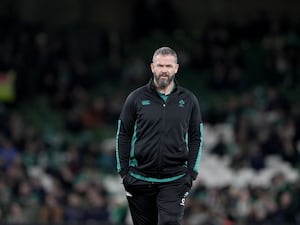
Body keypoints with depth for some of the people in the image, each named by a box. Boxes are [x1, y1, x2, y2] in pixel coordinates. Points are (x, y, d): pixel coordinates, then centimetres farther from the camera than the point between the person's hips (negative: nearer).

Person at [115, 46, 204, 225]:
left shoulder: (188, 100, 6)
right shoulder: (136, 98, 3)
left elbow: (196, 138, 10)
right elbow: (123, 135, 7)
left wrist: (191, 173, 1)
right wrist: (124, 170, 1)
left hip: (174, 181, -1)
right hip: (140, 179, 1)